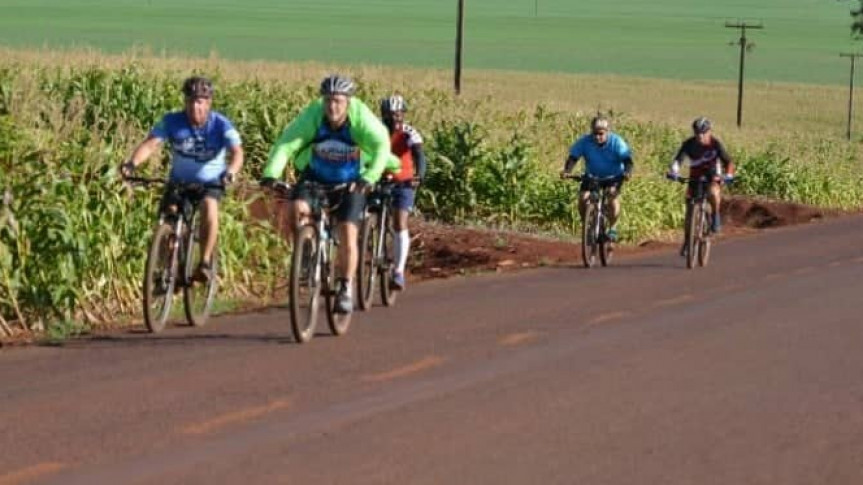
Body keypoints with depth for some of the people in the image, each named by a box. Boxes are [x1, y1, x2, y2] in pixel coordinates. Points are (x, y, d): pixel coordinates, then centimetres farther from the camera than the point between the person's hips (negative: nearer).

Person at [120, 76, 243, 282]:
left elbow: (237, 151, -31)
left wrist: (231, 171, -54)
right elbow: (151, 143, -26)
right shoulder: (172, 122, -15)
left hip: (210, 182, -2)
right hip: (179, 181, 2)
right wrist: (133, 163, -46)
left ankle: (205, 262, -21)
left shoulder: (220, 125, -18)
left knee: (209, 206, -33)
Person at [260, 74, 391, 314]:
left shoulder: (361, 118, -25)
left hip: (350, 183, -1)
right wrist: (270, 174, -46)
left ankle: (346, 289, 5)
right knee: (295, 211, -25)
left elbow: (381, 146, -34)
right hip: (315, 176, 1)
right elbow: (286, 144, -31)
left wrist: (369, 178, -49)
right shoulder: (313, 115, -24)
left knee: (348, 237, -12)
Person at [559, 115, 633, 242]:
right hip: (592, 176, 2)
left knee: (613, 194, -29)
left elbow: (626, 159, -28)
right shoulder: (585, 142, -20)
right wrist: (566, 171, -44)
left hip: (613, 176, -2)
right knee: (583, 197, -21)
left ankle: (612, 228, -13)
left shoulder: (616, 142, -22)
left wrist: (628, 172, -49)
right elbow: (573, 157, -24)